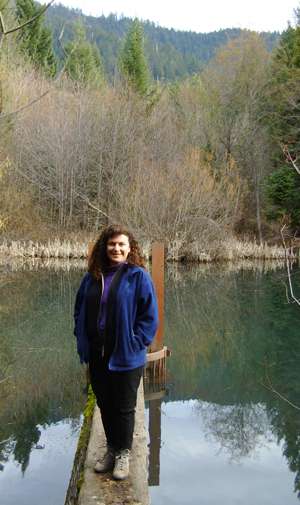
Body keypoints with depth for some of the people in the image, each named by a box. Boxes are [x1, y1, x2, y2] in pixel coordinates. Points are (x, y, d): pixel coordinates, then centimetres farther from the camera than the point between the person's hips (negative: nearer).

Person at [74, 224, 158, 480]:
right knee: (104, 404, 19)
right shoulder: (92, 277, 4)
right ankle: (111, 450, 38)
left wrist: (134, 344, -14)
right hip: (97, 356, 5)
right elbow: (80, 309, 15)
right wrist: (82, 338, 5)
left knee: (124, 407, 10)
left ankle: (123, 454, 31)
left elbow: (149, 315, -10)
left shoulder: (138, 276, -11)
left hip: (125, 356, -5)